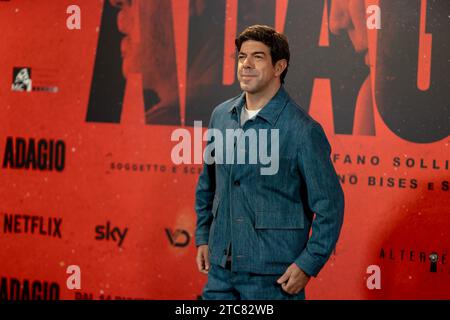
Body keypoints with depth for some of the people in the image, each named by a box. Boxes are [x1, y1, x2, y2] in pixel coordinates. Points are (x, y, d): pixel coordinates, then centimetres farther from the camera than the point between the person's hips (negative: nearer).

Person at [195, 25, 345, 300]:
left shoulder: (303, 130, -11)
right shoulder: (221, 116, 6)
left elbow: (330, 205, -9)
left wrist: (307, 265, -11)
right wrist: (203, 237, 15)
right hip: (221, 269, 5)